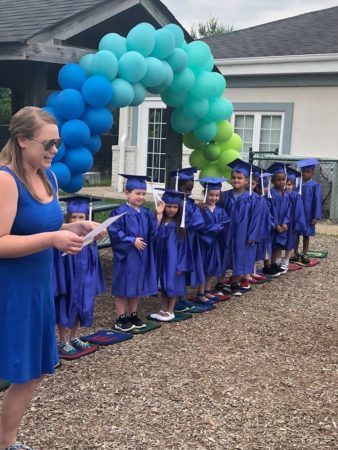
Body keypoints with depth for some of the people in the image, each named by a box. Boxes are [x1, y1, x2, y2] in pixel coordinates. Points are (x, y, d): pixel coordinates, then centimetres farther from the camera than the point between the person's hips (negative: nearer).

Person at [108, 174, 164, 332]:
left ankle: (133, 315, 28)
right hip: (126, 256, -6)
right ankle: (121, 319, 13)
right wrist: (132, 241, -19)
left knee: (138, 286, 14)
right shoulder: (120, 212, -13)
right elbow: (114, 233, -18)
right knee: (123, 287, 3)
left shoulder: (146, 213, 7)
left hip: (142, 256, 6)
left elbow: (154, 232, 3)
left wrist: (158, 214, -5)